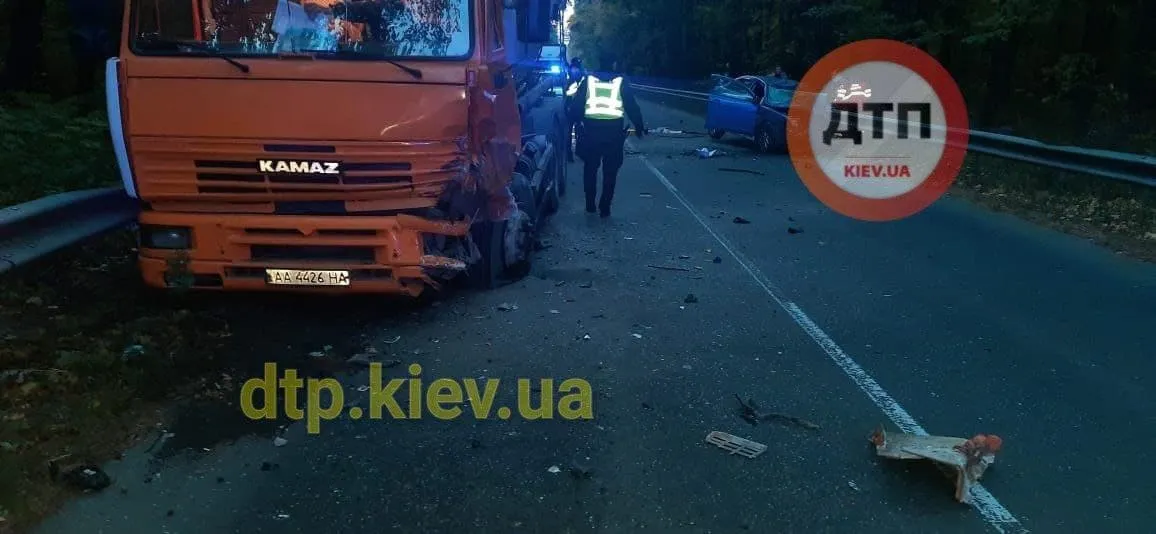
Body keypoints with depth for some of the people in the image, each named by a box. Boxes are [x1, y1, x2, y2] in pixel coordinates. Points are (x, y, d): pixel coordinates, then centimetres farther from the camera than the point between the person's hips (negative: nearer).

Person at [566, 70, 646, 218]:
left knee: (590, 168, 17)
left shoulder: (588, 80, 5)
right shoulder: (621, 82, 2)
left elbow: (575, 106, 3)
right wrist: (639, 128, 15)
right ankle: (604, 208, 8)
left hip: (591, 129, 1)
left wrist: (577, 122, 18)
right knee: (610, 171, 9)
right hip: (614, 131, -1)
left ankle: (590, 205, 21)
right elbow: (632, 107, 4)